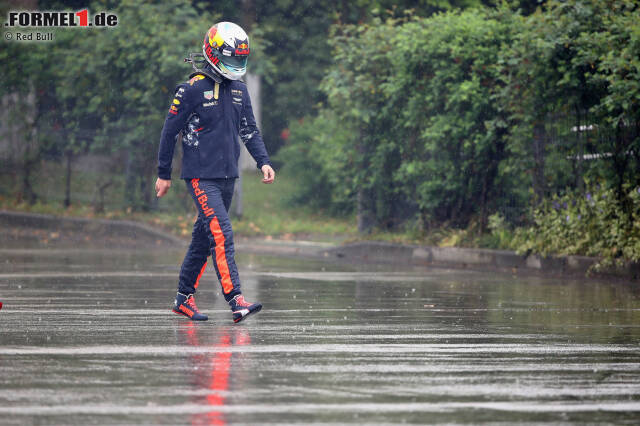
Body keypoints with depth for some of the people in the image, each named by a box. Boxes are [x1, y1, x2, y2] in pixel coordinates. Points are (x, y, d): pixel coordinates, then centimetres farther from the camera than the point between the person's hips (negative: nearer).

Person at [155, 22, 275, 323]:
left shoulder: (239, 89, 9)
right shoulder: (192, 89, -11)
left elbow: (249, 130, 17)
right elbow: (170, 131, -6)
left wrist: (263, 161, 3)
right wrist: (163, 174, -3)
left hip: (227, 175, 7)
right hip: (201, 176, -7)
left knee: (204, 237, 12)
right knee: (222, 234, -17)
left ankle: (184, 298, 22)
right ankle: (236, 301, -23)